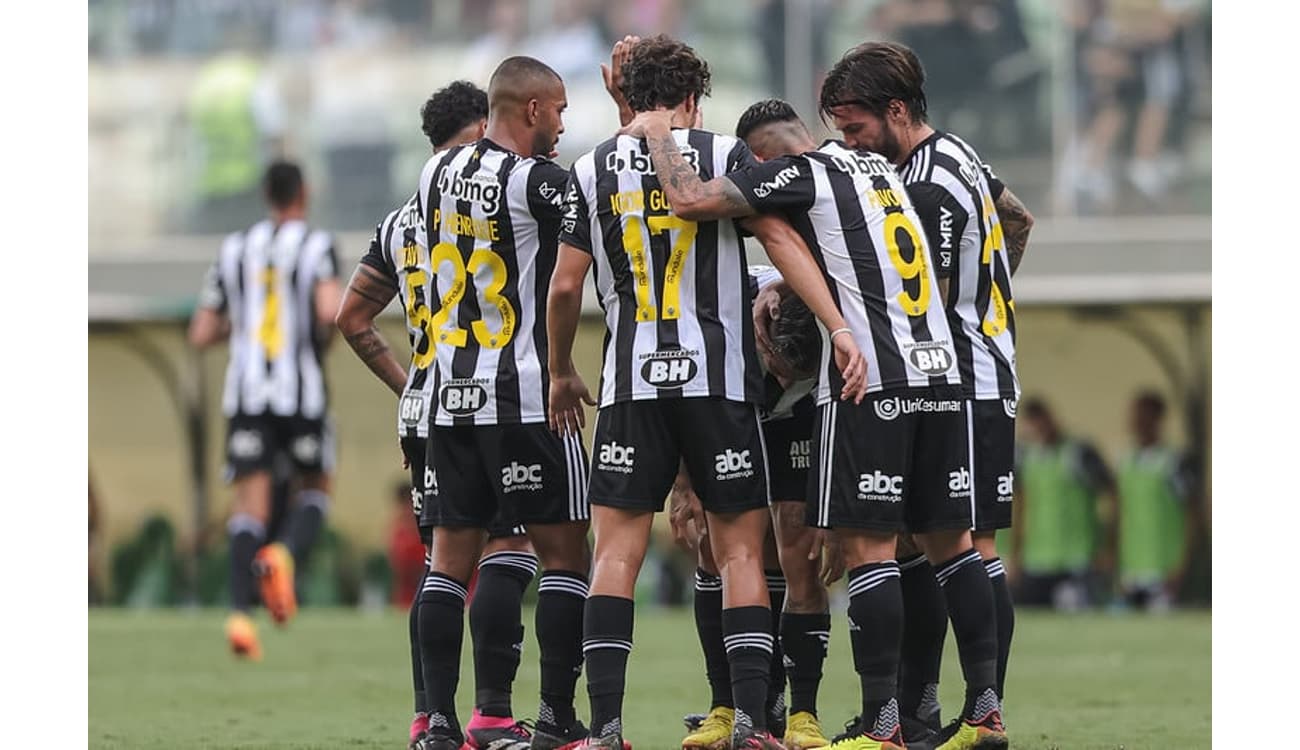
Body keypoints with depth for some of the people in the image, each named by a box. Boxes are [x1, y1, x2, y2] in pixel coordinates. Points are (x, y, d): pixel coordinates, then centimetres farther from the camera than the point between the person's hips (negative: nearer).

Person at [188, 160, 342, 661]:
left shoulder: (234, 249, 10)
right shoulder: (316, 246, -1)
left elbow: (201, 335, 11)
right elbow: (330, 310, -19)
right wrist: (324, 336, 3)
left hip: (246, 394, 2)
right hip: (302, 392, -2)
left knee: (250, 507, 0)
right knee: (314, 489, 17)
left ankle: (240, 612, -17)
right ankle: (286, 555, -13)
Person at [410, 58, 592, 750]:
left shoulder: (438, 172, 9)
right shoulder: (536, 180, -12)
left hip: (449, 397, 6)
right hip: (524, 399, -6)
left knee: (452, 555, 8)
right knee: (563, 552, 1)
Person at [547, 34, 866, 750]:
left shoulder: (592, 169, 8)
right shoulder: (725, 154, 3)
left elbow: (565, 286, 7)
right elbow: (781, 241, -7)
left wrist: (561, 372, 21)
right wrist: (840, 328, -10)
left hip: (631, 383, 1)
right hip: (719, 379, -1)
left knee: (616, 552, 1)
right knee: (739, 551, 4)